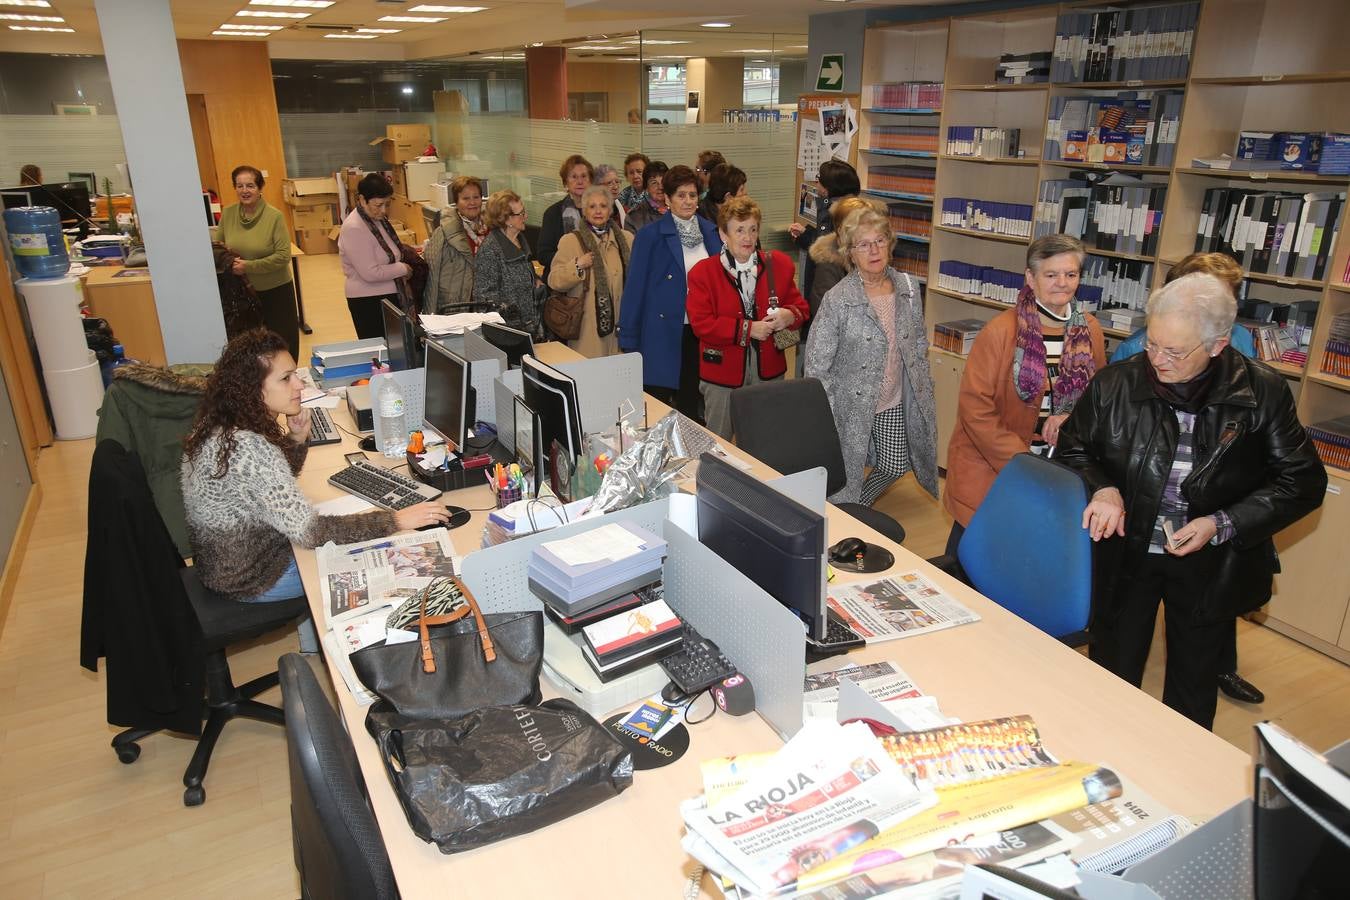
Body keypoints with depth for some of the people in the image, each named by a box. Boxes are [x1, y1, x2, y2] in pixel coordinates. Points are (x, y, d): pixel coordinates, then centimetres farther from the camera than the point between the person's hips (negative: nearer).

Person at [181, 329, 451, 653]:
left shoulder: (219, 426, -4)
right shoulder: (248, 447, -35)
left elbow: (277, 483, 11)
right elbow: (309, 530, -35)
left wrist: (297, 440, -8)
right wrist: (396, 520, -32)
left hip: (222, 556, 9)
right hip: (248, 577, -8)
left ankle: (314, 658, 35)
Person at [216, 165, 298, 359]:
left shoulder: (274, 216, -15)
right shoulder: (227, 214, -2)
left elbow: (283, 256, -19)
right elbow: (220, 246, 12)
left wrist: (249, 266, -23)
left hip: (276, 290, -4)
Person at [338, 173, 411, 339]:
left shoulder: (378, 218, 7)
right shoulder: (354, 229, -19)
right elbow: (371, 273, -22)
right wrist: (402, 268, -10)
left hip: (390, 295, 9)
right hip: (368, 302, -9)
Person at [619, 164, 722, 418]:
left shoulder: (711, 232, 6)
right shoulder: (651, 235, -8)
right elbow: (635, 287, -7)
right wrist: (629, 339, -9)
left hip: (702, 330, 4)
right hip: (664, 332, -4)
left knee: (691, 404, 15)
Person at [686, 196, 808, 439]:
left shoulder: (778, 264, 5)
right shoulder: (703, 272, -5)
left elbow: (800, 305, 9)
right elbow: (701, 324, -13)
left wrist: (789, 315, -16)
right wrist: (748, 329, -19)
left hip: (768, 369, 3)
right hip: (723, 371, -2)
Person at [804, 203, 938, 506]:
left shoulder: (908, 287, -1)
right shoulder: (837, 300, -17)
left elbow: (919, 342, 13)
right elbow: (816, 366, -14)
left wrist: (924, 386, 10)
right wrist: (831, 413, -14)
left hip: (896, 404, 5)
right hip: (853, 407, -5)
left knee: (895, 467, 16)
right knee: (846, 478, 7)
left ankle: (857, 508, 42)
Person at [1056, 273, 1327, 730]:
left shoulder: (1262, 392, -13)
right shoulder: (1115, 384, -12)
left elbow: (1304, 481, -5)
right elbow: (1072, 448, 3)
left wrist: (1222, 525, -17)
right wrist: (1102, 489, -18)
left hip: (1209, 566, 0)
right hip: (1124, 554, 0)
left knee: (1193, 684, 19)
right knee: (1112, 676, 15)